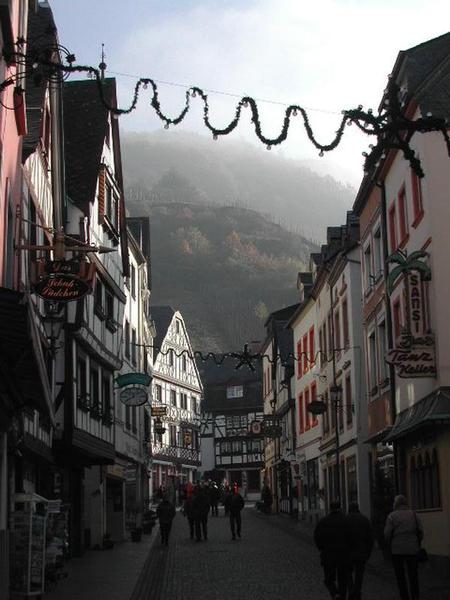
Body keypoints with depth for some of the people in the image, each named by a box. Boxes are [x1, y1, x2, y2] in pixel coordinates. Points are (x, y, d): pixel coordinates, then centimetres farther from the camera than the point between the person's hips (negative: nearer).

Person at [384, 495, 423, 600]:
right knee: (413, 574, 9)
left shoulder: (391, 516, -3)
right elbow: (420, 530, 0)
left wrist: (391, 544, 8)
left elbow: (387, 533, -8)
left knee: (400, 575, 7)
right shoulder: (413, 514, 4)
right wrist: (418, 544, 12)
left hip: (397, 549, -2)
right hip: (412, 549, 2)